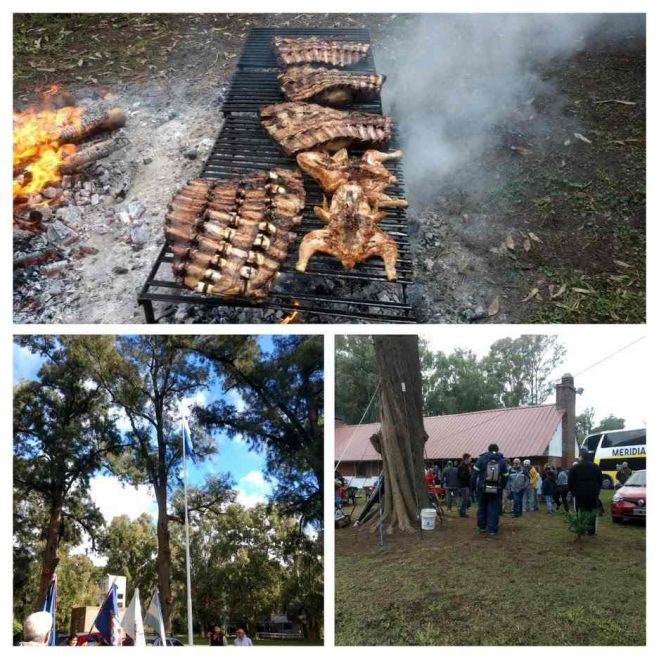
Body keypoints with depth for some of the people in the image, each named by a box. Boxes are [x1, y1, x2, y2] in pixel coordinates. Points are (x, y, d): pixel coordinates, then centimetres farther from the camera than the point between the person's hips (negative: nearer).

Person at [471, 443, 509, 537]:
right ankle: (492, 530, 4)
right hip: (496, 490, 0)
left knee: (482, 507, 14)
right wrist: (501, 488, 10)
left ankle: (482, 527, 23)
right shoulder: (502, 461, 2)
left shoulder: (482, 458, -3)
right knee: (494, 509, 6)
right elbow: (505, 477, 1)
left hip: (482, 488, 0)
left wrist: (473, 486, 2)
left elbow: (474, 473, -6)